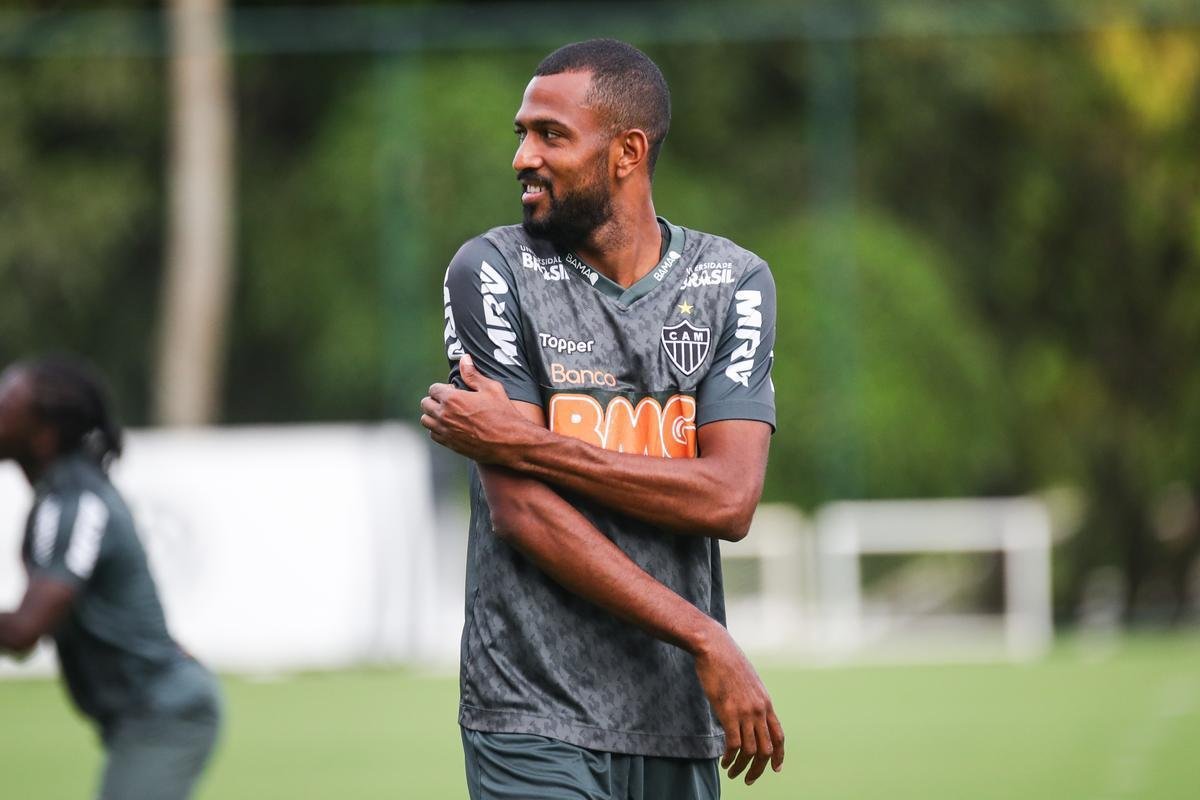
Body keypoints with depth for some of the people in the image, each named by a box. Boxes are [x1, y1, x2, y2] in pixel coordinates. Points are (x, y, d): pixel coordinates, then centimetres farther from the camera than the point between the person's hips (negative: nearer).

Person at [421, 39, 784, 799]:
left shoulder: (733, 283, 6)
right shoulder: (493, 274, -1)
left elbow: (729, 499, -7)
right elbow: (523, 510, -9)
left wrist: (527, 443, -13)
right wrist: (705, 638, -13)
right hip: (536, 721, -3)